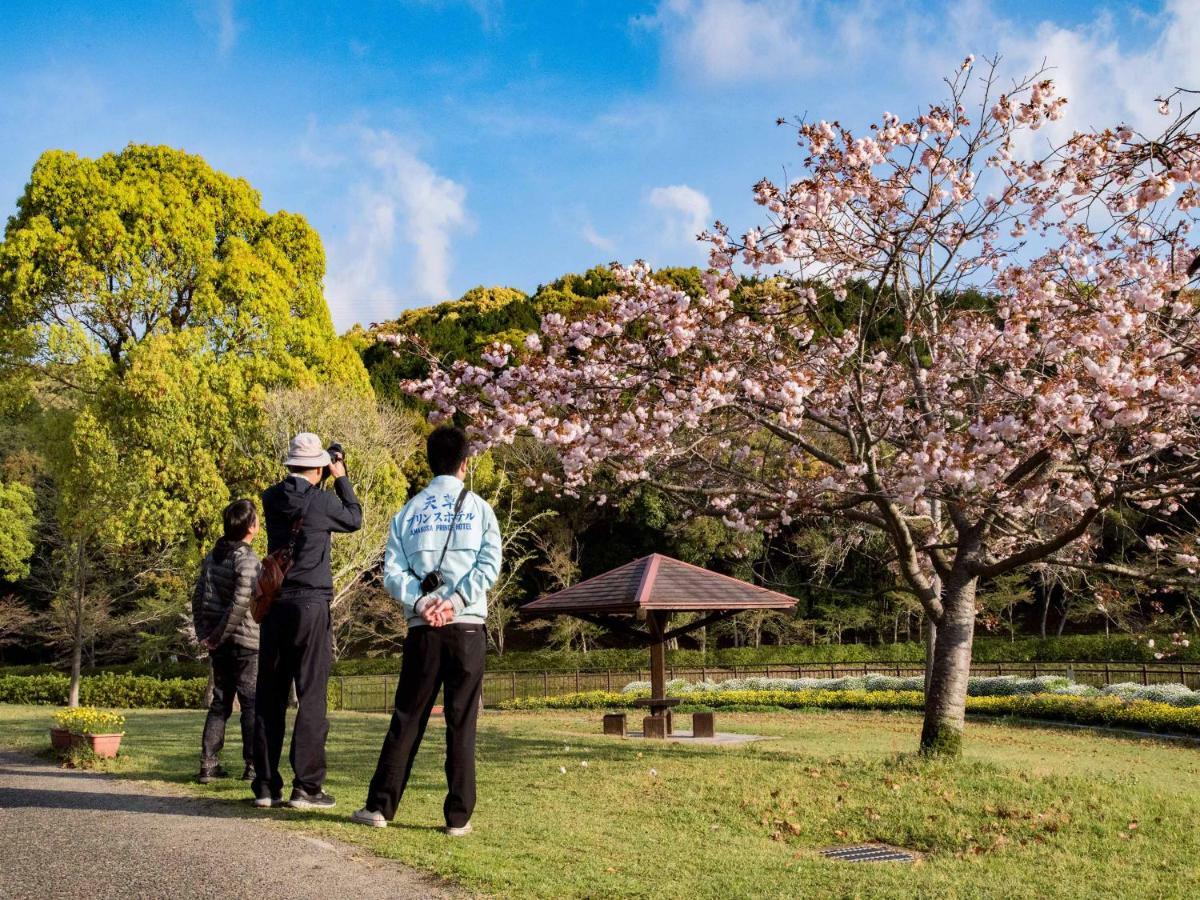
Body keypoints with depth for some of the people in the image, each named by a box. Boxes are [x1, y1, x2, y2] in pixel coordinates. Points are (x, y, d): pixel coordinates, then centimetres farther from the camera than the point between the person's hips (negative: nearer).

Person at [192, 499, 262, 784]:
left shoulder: (213, 556, 9)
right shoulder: (247, 559, -15)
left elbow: (198, 596, 11)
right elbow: (241, 602, -23)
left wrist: (202, 632, 12)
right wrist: (219, 635, -14)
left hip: (219, 643, 7)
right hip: (245, 642, -7)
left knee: (220, 702, 14)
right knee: (252, 704, 1)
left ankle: (208, 764, 13)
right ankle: (253, 766, 3)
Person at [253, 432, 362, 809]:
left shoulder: (271, 498, 4)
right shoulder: (322, 501, -9)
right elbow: (355, 519, 10)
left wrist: (319, 484, 22)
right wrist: (341, 478, 17)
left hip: (274, 605, 5)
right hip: (310, 606, -5)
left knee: (270, 698, 9)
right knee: (311, 697, -1)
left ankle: (266, 786, 12)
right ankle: (306, 787, -1)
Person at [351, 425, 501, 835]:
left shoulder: (409, 511, 10)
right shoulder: (478, 508, 3)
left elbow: (392, 572, 1)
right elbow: (489, 566, -8)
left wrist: (420, 603, -7)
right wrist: (454, 601, -11)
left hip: (423, 628, 2)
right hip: (467, 627, -2)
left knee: (407, 719, 9)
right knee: (461, 724, 2)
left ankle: (379, 806, 10)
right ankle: (458, 816, 4)